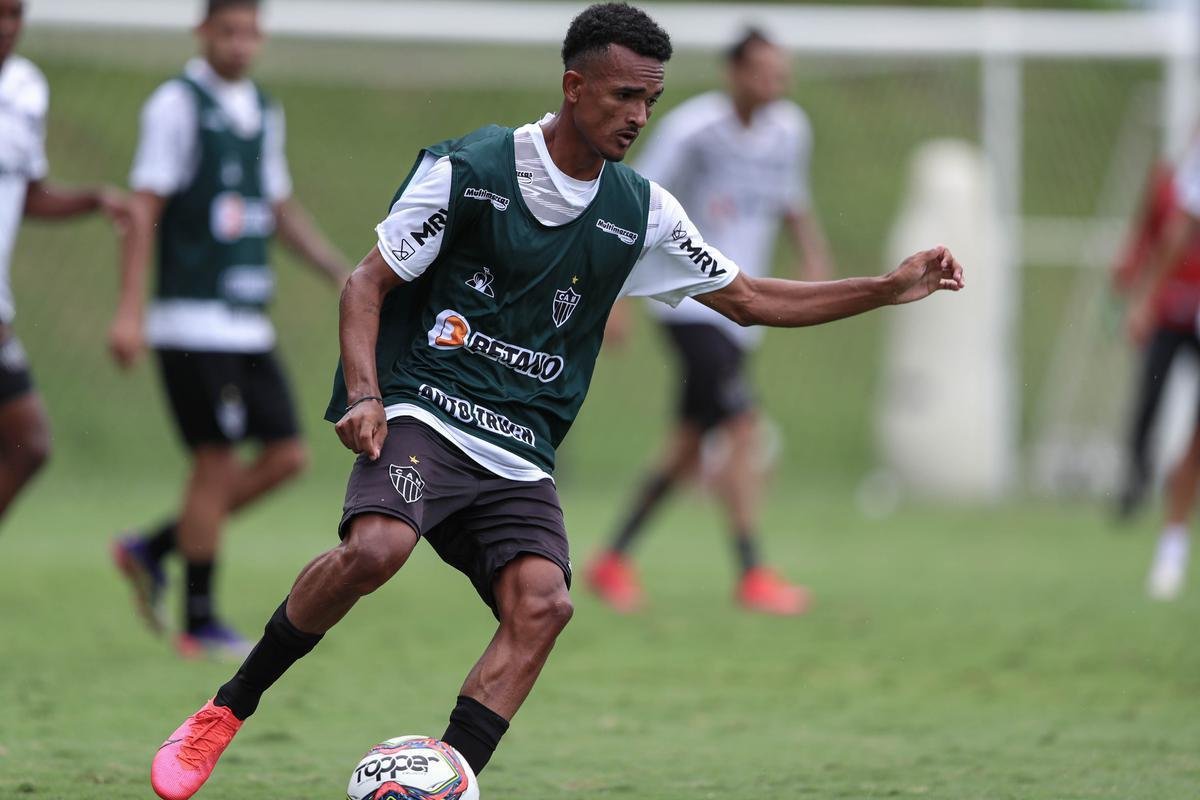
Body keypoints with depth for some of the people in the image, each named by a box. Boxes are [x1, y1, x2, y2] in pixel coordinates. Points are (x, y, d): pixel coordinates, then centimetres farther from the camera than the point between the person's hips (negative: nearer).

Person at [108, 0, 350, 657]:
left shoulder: (263, 112, 14)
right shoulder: (177, 105, -8)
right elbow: (145, 209, -12)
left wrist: (345, 277, 17)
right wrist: (130, 311, -18)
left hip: (248, 325, 8)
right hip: (193, 320, -8)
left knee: (286, 456, 3)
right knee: (216, 462, -6)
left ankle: (153, 551, 14)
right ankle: (200, 624, 3)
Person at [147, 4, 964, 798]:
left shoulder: (641, 210, 9)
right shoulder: (467, 169, -5)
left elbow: (747, 299, 17)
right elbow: (370, 283, -1)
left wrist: (892, 288, 9)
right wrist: (363, 396, -18)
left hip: (519, 456, 5)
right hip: (422, 412, -5)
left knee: (541, 603, -21)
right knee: (375, 547, -32)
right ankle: (225, 711, -14)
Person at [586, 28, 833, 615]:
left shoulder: (789, 130, 5)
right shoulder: (691, 130, -14)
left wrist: (814, 258, 6)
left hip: (738, 313, 7)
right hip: (690, 306, -7)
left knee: (689, 450, 9)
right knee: (744, 432, -16)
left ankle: (613, 562, 21)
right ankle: (751, 574, -12)